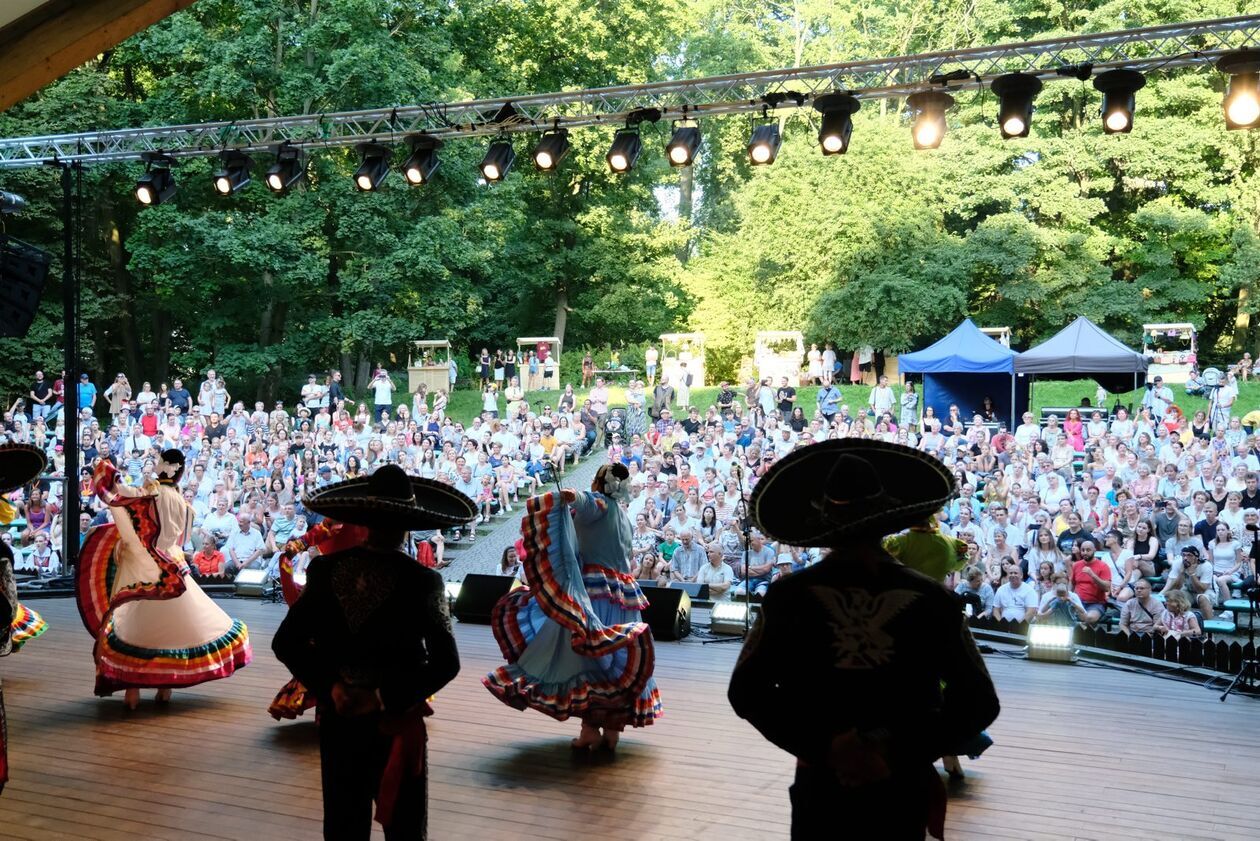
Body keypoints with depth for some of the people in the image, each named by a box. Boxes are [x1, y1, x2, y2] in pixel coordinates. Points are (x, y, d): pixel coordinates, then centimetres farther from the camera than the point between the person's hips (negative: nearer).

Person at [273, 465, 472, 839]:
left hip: (339, 720, 3)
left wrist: (329, 688, -8)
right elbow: (445, 663, -20)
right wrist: (385, 698, -14)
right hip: (396, 722, -3)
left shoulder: (324, 570, -8)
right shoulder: (423, 581, -17)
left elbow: (285, 643, -6)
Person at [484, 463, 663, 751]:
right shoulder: (624, 516, 22)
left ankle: (590, 728, -9)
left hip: (594, 589, -7)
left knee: (586, 655, -6)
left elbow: (584, 499, -26)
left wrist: (569, 496, -46)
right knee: (618, 660, 7)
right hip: (623, 592, 8)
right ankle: (612, 729, 9)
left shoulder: (597, 503, -1)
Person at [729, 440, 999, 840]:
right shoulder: (931, 599, -11)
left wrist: (821, 746, -13)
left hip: (820, 788, 0)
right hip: (903, 789, 0)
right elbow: (978, 702, -10)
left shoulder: (790, 595, -12)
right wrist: (899, 754, -13)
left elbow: (745, 691, -11)